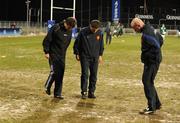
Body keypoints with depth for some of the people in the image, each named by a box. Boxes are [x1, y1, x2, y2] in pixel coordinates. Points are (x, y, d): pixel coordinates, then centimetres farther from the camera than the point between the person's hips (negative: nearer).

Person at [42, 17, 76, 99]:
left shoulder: (70, 31, 5)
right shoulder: (56, 28, -14)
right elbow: (47, 40, -12)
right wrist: (46, 52, -13)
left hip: (62, 55, 6)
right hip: (53, 54, -6)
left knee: (61, 74, 3)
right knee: (54, 71, -11)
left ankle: (57, 93, 11)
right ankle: (47, 86, 15)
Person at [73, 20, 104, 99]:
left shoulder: (100, 33, -1)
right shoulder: (83, 32, -11)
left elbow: (101, 45, 12)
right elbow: (77, 43, -2)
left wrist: (100, 55, 11)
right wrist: (77, 54, -1)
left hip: (95, 57, 3)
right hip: (85, 57, -3)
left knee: (94, 75, 5)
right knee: (85, 74, -7)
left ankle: (91, 92, 15)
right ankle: (84, 92, 0)